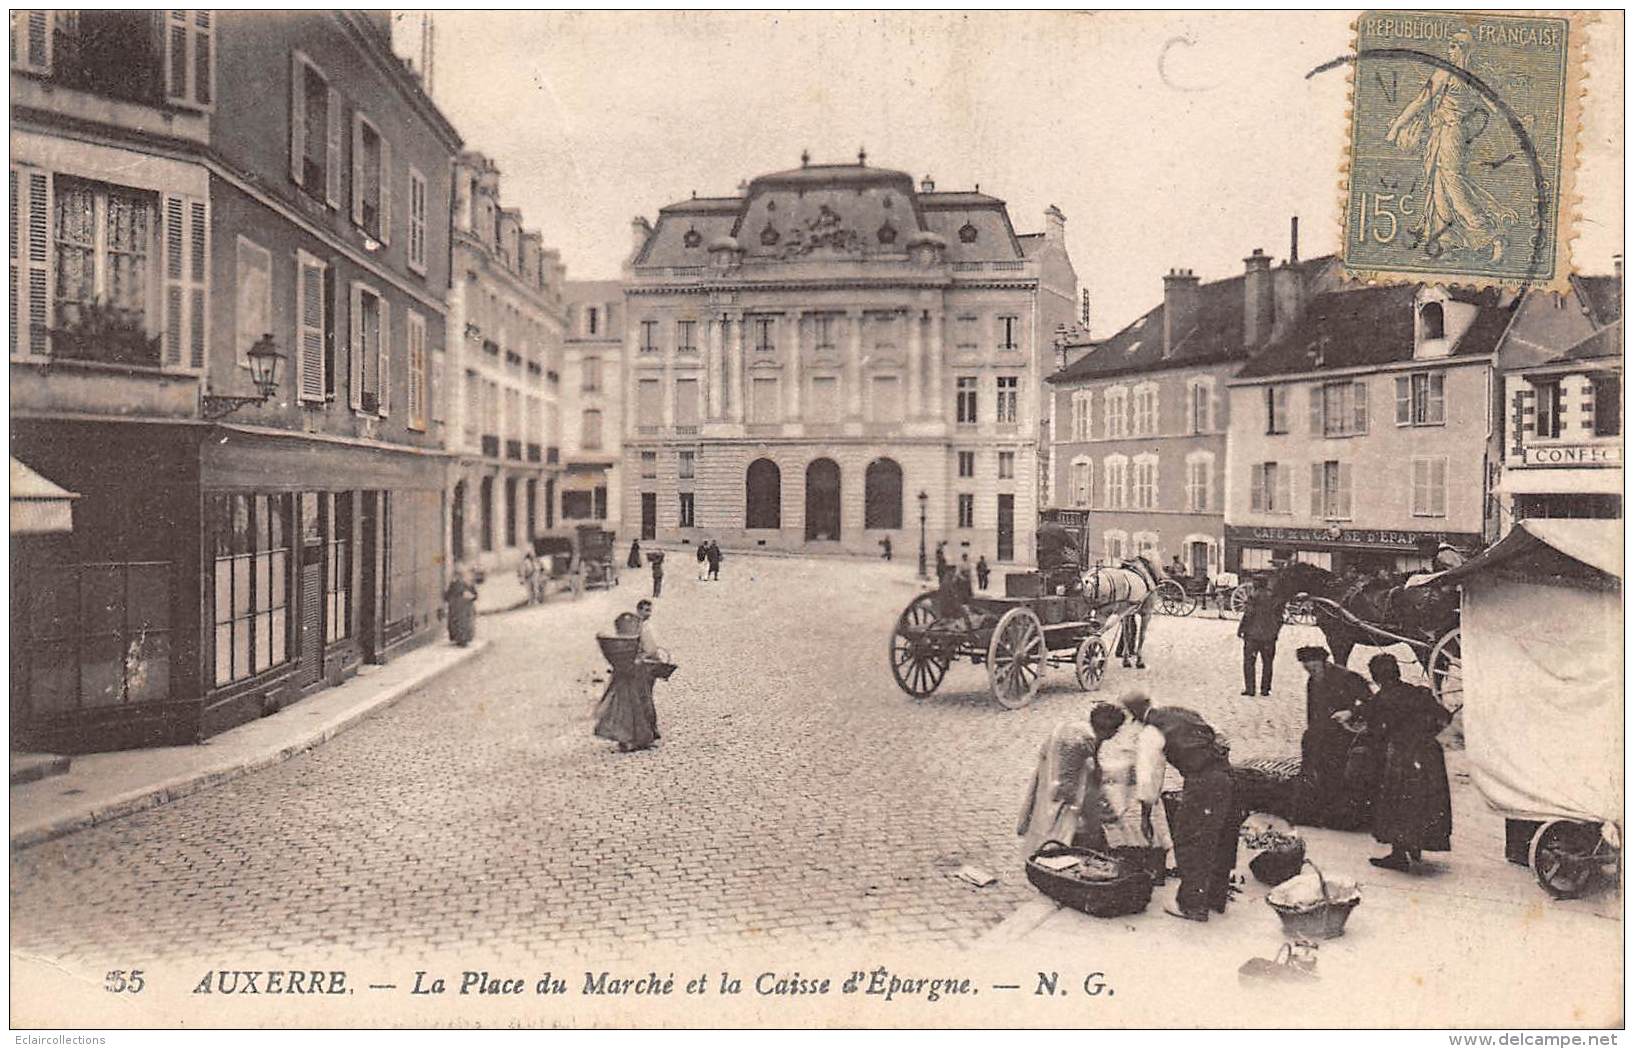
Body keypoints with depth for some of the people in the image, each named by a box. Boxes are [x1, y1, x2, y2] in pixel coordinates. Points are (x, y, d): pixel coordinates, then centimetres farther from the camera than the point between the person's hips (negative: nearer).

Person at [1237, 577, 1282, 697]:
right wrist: (1275, 631, 20)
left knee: (1249, 662, 4)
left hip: (1253, 634, -4)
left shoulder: (1253, 597, -8)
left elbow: (1248, 616, -12)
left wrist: (1240, 630, -3)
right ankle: (1265, 689, 13)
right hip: (1269, 636, 4)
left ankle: (1249, 689, 0)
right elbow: (1279, 618, 10)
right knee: (1267, 663, 13)